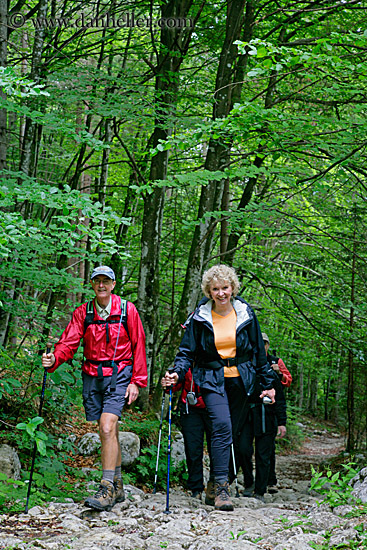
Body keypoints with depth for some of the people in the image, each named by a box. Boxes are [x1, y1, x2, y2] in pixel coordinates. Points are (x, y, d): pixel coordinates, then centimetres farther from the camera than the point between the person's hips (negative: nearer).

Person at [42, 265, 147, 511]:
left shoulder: (127, 310, -2)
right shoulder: (83, 313, 6)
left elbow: (138, 346, 1)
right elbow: (69, 342, -3)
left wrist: (137, 381, -4)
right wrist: (54, 359, -24)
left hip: (118, 375, -4)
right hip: (92, 376, 4)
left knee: (107, 429, -18)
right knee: (109, 433, 10)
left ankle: (107, 491, -17)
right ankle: (117, 487, 22)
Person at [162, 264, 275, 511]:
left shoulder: (246, 313, 2)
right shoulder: (200, 317, -1)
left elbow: (259, 350, 10)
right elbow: (187, 351, 4)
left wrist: (267, 384, 13)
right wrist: (177, 373, -15)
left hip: (240, 380, 2)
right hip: (212, 380, -2)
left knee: (231, 430, 3)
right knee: (222, 426, -20)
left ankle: (220, 480, 17)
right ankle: (221, 487, -20)